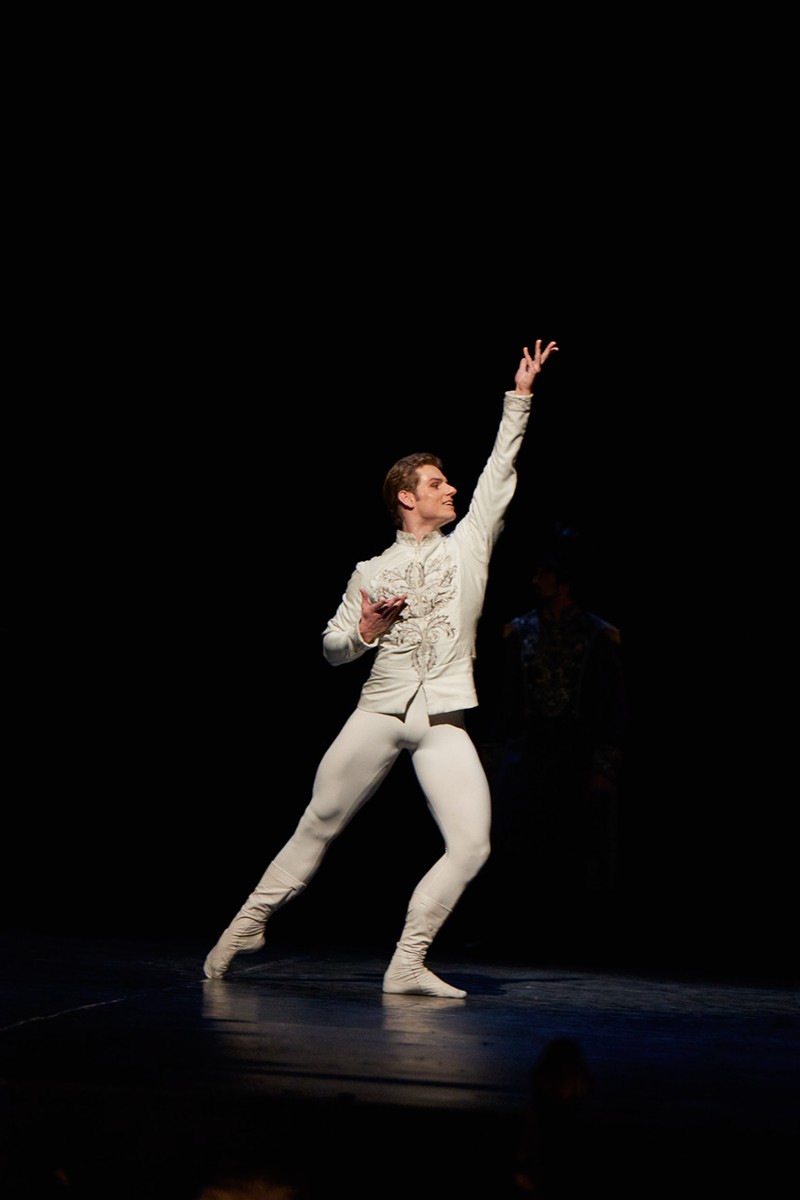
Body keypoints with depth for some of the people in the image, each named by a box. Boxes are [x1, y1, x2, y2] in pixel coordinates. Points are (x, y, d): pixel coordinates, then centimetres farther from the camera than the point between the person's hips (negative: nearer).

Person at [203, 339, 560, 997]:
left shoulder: (468, 543, 13)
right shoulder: (371, 572, 12)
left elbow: (501, 471, 11)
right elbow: (333, 648, 15)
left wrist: (520, 396, 8)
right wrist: (365, 630, -6)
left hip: (444, 718, 0)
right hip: (380, 708, 0)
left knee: (471, 845, -14)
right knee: (319, 825, 3)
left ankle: (407, 964, -6)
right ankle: (250, 922, 20)